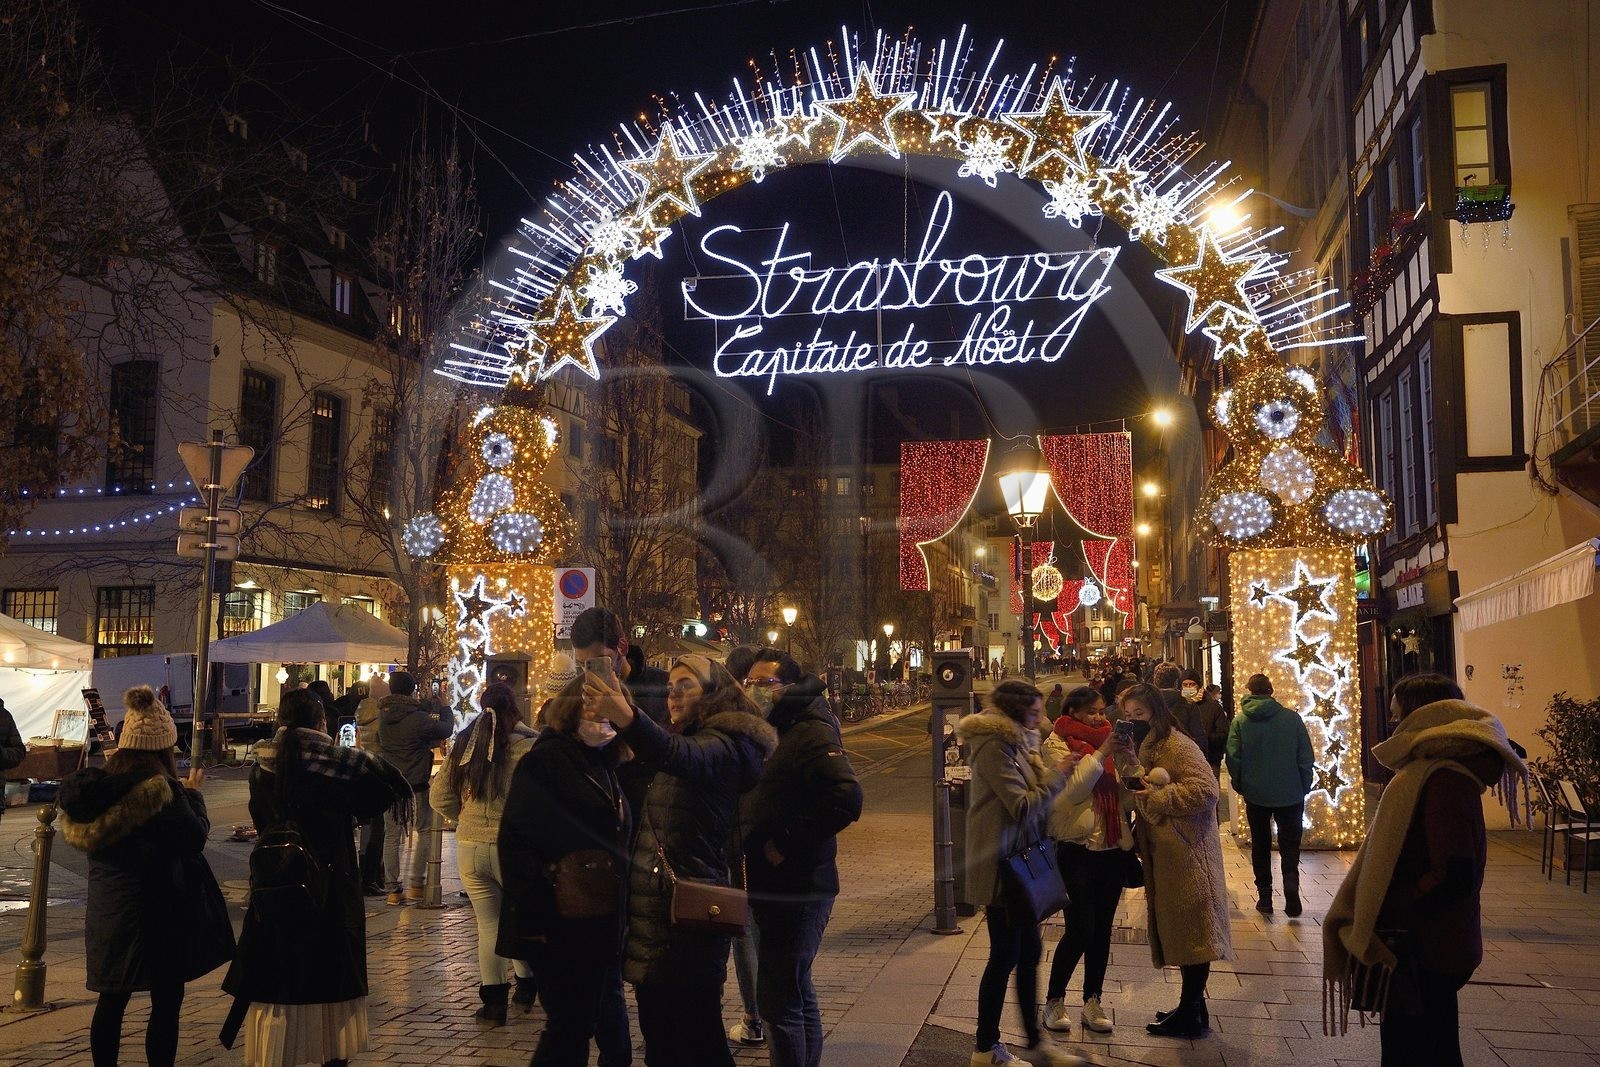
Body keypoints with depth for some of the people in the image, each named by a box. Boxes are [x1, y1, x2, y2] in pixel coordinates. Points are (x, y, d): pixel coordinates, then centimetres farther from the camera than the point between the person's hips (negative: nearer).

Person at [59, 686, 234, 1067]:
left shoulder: (100, 781, -1)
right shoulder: (161, 789, -21)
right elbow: (195, 838, -13)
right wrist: (193, 794, 1)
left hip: (107, 907, 7)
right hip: (156, 910, -7)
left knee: (112, 999, 17)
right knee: (166, 1002, 5)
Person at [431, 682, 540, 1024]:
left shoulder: (464, 743, 4)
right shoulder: (527, 744, -12)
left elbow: (439, 796, 8)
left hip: (469, 847, 3)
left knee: (489, 924, 11)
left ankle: (493, 1002, 13)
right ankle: (526, 988, 29)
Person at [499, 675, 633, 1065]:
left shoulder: (603, 766, 14)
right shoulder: (547, 758, -11)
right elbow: (517, 839, -18)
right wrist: (533, 915, -24)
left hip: (598, 926, 8)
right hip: (560, 928, -8)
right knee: (571, 1026, -1)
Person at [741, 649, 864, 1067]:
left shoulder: (812, 734, -14)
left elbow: (846, 798, -29)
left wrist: (785, 844, -23)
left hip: (796, 888, -10)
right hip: (771, 886, 10)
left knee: (779, 1000, -8)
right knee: (797, 993, 20)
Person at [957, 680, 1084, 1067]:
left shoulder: (1014, 742, 13)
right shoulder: (993, 746, -18)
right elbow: (1023, 806, -21)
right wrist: (1059, 775, -14)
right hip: (1002, 865, -10)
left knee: (1029, 952, 16)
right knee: (1005, 956, 0)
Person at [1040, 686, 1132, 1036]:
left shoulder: (1107, 739, 10)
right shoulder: (1058, 743, -4)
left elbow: (1127, 794, 5)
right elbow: (1072, 790, -19)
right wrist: (1102, 753, -22)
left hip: (1114, 847, 5)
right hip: (1078, 849, -5)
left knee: (1102, 929, 10)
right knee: (1080, 930, -5)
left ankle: (1093, 1003, 22)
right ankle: (1054, 1001, 13)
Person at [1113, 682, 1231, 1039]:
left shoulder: (1177, 745, -14)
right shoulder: (1144, 747, 13)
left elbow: (1204, 791, -25)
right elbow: (1139, 797, 6)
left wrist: (1155, 796, -17)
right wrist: (1131, 768, -12)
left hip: (1187, 852, -9)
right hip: (1162, 855, 9)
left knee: (1191, 930, -1)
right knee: (1178, 930, 15)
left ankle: (1191, 1015, 8)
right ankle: (1192, 1006, 26)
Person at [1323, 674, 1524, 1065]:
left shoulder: (1444, 779, -21)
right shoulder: (1426, 770, 10)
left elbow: (1454, 875, -28)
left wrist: (1386, 919, -18)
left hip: (1422, 955, -9)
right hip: (1425, 948, 9)